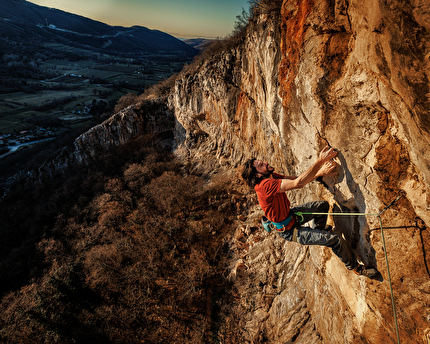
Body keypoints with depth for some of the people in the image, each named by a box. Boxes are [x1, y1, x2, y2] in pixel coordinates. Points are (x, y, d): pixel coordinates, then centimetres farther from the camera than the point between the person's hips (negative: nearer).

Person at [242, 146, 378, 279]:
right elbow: (298, 183, -40)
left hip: (290, 214, 9)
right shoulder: (266, 185, -34)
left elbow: (297, 179, -7)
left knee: (323, 205, 15)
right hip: (289, 230, -9)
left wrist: (320, 173, -23)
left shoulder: (272, 177, -5)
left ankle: (318, 231, 41)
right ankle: (354, 266, 18)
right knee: (335, 240, -10)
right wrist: (321, 160, -38)